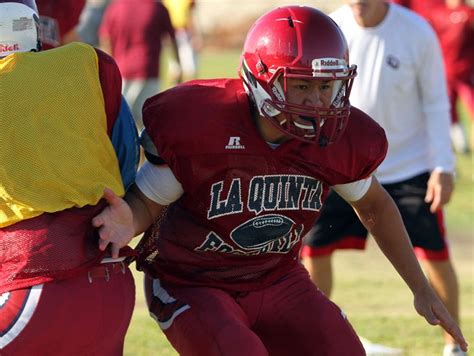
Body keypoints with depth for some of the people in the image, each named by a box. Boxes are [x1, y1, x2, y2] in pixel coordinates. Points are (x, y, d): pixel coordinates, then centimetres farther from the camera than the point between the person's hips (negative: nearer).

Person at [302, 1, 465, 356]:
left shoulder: (418, 33, -13)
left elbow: (436, 103, -7)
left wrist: (443, 167, -12)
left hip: (410, 167, -2)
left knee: (436, 255, -5)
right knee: (314, 249, -3)